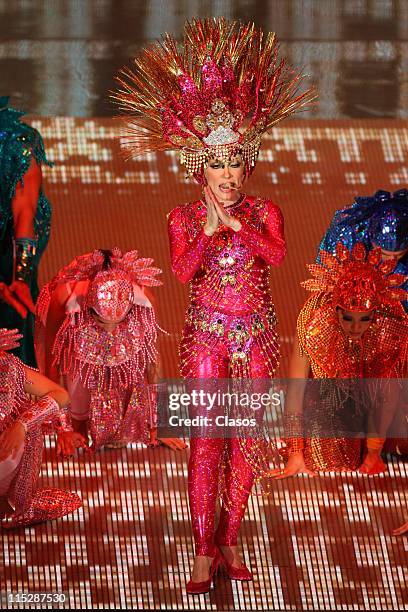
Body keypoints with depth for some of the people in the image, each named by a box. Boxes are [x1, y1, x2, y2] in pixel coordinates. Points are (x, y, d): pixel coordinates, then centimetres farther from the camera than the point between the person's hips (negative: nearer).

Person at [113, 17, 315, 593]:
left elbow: (277, 254, -17)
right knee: (206, 437, -7)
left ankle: (229, 540, 13)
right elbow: (183, 269, -16)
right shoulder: (184, 217, 1)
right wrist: (209, 228, -25)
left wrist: (237, 223, -24)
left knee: (246, 438, 4)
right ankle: (204, 551, -7)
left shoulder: (264, 211, 2)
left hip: (256, 333, 2)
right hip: (207, 331, -2)